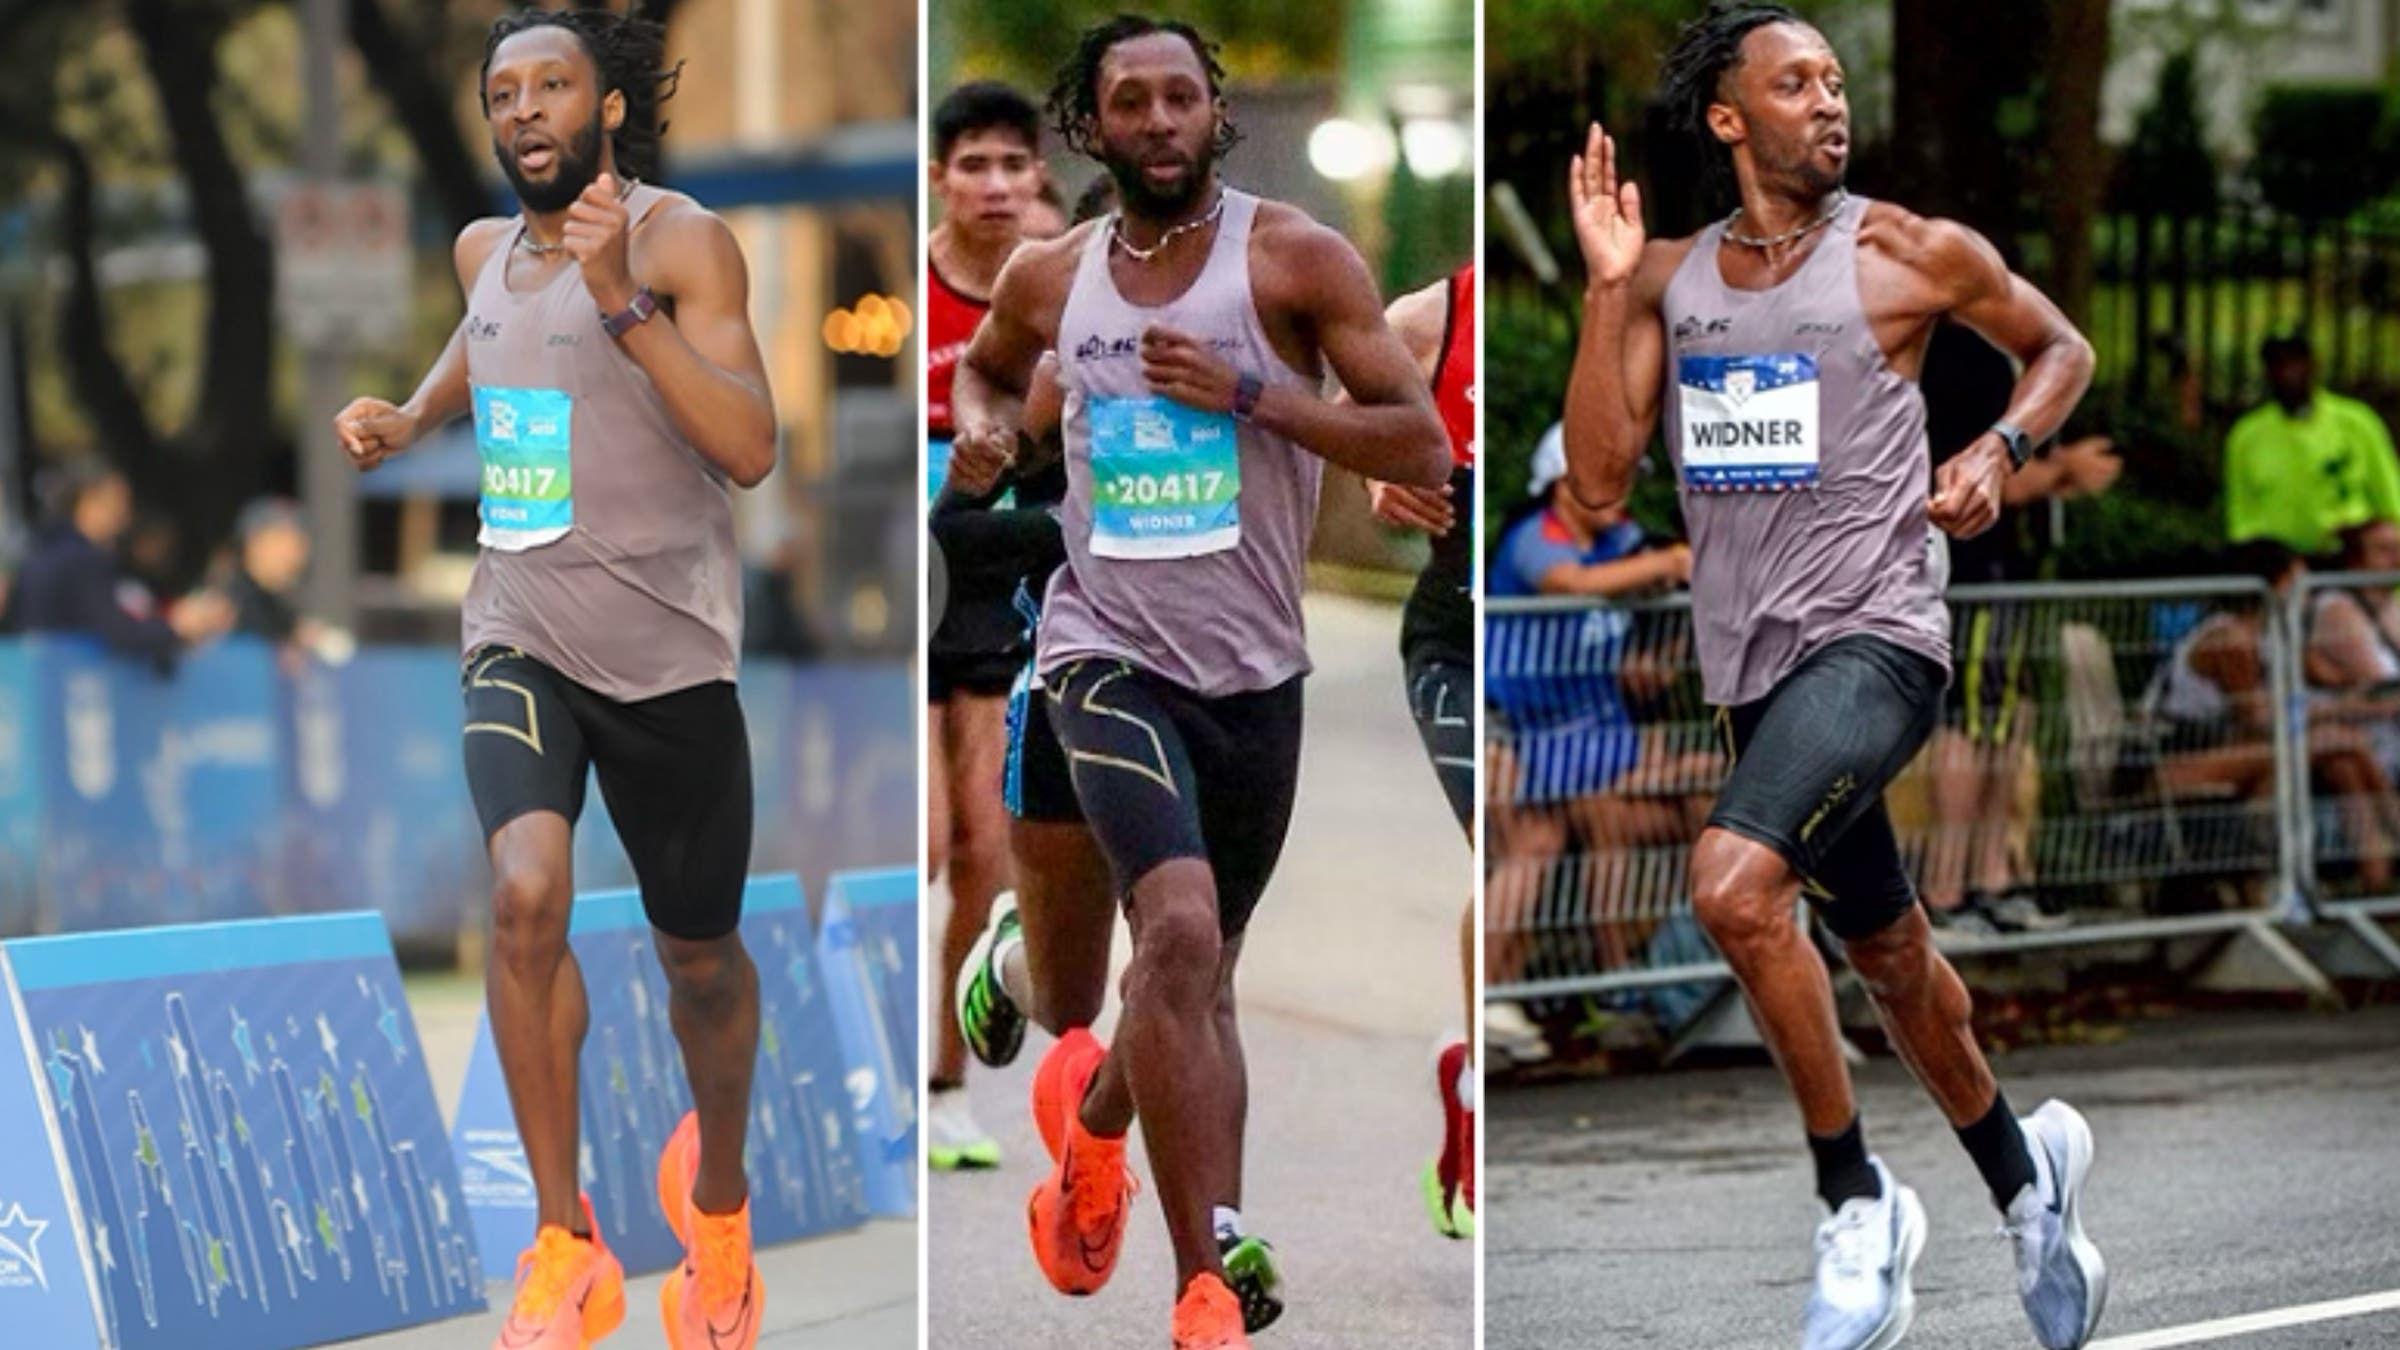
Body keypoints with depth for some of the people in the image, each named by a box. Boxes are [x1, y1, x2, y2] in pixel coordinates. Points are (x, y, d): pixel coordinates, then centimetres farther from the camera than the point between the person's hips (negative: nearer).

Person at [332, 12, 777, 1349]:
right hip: (522, 639, 3)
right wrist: (410, 417, 15)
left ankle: (718, 1191, 43)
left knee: (701, 956, 11)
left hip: (668, 652, -3)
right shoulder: (486, 250, 7)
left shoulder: (683, 242, -11)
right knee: (528, 895, -24)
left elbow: (751, 448, -23)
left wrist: (622, 303, -30)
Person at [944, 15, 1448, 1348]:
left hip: (1254, 672, 1)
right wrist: (981, 423, 2)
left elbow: (1423, 445, -9)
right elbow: (987, 366, 26)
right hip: (1112, 652, -1)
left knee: (1202, 975, 15)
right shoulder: (1051, 279, 3)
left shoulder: (1298, 259, -6)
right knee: (1181, 931, -24)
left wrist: (1253, 393, -19)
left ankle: (1095, 1106, 50)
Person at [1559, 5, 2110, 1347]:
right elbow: (1600, 479, 0)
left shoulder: (1910, 253, -3)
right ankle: (2027, 1173, 41)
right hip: (1753, 662, 6)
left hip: (1875, 635, -6)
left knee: (1735, 882, -28)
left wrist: (2000, 450, -7)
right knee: (1889, 950, 18)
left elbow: (2063, 348, 12)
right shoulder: (1670, 278, 7)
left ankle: (1861, 1207, -14)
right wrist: (1608, 288, -6)